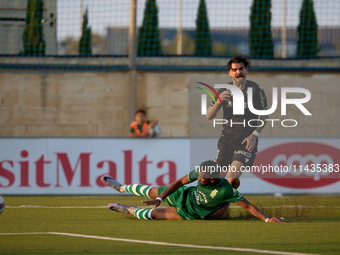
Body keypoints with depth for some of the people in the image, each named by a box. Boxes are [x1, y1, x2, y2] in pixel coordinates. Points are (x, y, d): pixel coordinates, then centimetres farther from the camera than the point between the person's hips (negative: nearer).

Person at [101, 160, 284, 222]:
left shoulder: (227, 191, -40)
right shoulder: (199, 173, -26)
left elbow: (248, 206, -34)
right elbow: (180, 182, -12)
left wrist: (267, 219, -43)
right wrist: (160, 199, -15)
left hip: (187, 213, -4)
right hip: (184, 195, 4)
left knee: (152, 214, -4)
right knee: (150, 193, 16)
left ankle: (129, 210, 29)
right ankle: (121, 188, 47)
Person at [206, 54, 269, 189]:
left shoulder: (255, 89, -4)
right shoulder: (224, 91, 5)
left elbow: (264, 116, 3)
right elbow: (209, 116, 0)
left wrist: (254, 135, -9)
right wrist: (218, 102, -19)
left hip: (246, 141, -4)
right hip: (226, 138, 4)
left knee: (231, 178, -20)